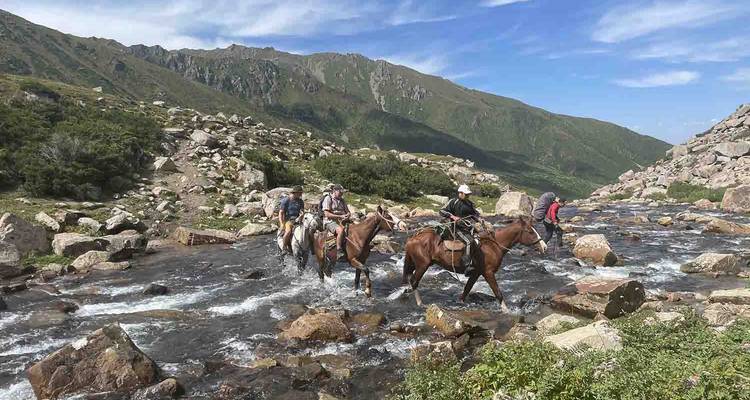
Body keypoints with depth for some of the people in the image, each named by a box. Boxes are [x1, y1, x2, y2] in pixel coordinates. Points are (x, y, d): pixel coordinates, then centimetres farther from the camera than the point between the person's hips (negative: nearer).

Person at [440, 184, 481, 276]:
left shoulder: (469, 203, 18)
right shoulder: (453, 201, 0)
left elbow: (475, 213, 25)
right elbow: (442, 211, -2)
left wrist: (479, 219, 4)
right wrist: (453, 217, -16)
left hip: (469, 227, 7)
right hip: (458, 228, -7)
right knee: (470, 241, -29)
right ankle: (468, 266, -32)